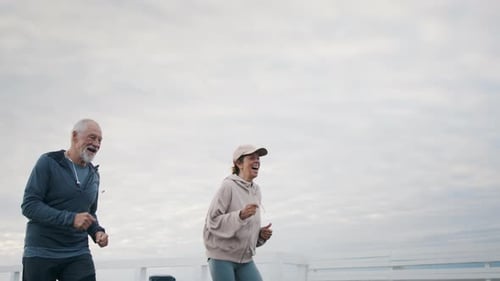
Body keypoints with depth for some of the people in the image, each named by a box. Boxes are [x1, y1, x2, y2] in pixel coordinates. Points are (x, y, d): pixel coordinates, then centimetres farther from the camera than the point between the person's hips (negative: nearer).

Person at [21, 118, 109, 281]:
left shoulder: (93, 175, 13)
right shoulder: (48, 162, -6)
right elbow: (29, 206, -14)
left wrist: (97, 232, 0)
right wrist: (71, 219, -24)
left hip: (78, 254, 4)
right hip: (41, 253, -4)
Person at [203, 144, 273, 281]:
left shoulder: (256, 190, 10)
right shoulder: (228, 186, -13)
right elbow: (212, 221, -17)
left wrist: (261, 234, 0)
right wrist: (240, 215, -28)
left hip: (245, 259, 7)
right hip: (222, 256, -6)